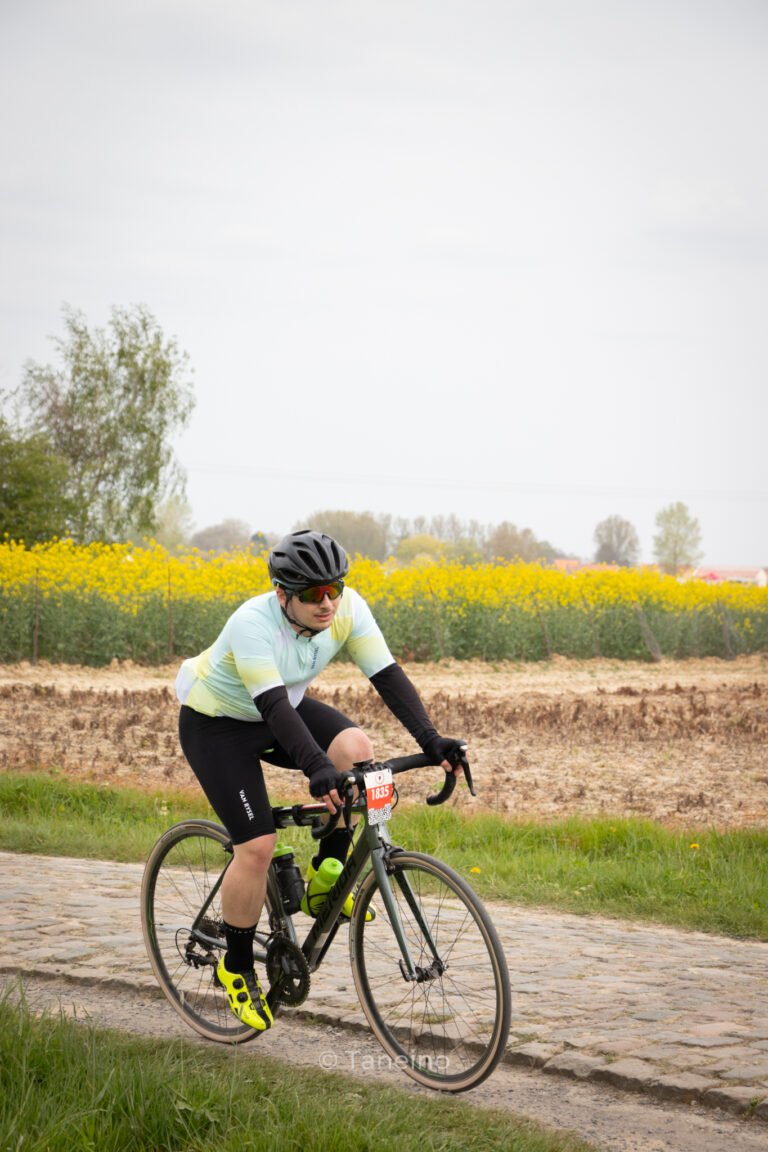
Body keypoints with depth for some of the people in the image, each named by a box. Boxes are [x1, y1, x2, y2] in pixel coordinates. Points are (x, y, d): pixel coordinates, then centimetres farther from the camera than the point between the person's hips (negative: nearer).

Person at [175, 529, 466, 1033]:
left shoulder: (348, 608, -19)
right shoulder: (253, 625, -35)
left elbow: (387, 674, -23)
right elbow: (274, 706, -44)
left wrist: (431, 739, -35)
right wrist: (317, 768, -57)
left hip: (280, 710, 5)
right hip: (218, 724, -5)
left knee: (357, 748, -25)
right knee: (257, 846, -16)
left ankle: (327, 871, -5)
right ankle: (237, 966, 7)